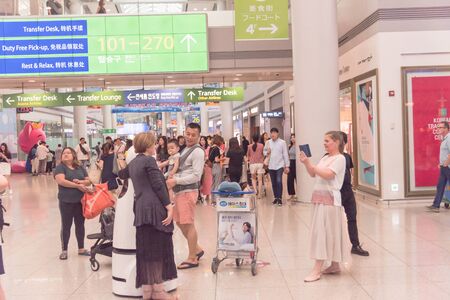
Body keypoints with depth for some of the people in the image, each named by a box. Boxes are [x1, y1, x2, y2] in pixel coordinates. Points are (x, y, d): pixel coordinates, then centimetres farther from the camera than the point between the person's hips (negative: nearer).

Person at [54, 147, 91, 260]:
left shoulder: (80, 168, 9)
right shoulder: (60, 167, -4)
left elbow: (88, 181, 7)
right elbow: (61, 181, -19)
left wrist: (80, 181, -14)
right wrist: (77, 186, -18)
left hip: (80, 201, 4)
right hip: (66, 202, -4)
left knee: (80, 224, 11)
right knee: (66, 226, 4)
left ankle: (81, 248, 23)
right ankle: (64, 250, 15)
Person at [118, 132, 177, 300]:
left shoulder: (133, 163, 17)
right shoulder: (149, 160, -7)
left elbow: (122, 175, 38)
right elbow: (158, 185, -15)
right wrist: (169, 206, -14)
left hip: (141, 209, 8)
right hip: (155, 208, -8)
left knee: (146, 249, 10)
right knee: (158, 248, -3)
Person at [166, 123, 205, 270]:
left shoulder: (197, 152, -12)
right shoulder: (185, 149, 17)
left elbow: (196, 176, -19)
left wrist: (176, 181, -22)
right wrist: (173, 180, 3)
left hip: (188, 191, -10)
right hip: (180, 191, 10)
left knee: (188, 224, -3)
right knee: (180, 222, 15)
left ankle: (192, 259, 8)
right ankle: (197, 249, 28)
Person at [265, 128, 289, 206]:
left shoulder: (282, 142, -2)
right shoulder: (268, 142, 5)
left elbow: (285, 154, -1)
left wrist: (287, 166, -3)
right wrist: (267, 153, -12)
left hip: (280, 165, -3)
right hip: (271, 166, 3)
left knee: (279, 181, -14)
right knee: (273, 183, 9)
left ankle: (279, 198, -6)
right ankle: (275, 197, 20)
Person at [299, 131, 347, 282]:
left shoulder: (339, 158, -9)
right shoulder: (325, 158, 16)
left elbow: (328, 174, -21)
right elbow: (313, 174, 15)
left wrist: (310, 165, -17)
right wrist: (306, 163, 0)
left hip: (329, 198, -8)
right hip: (319, 197, 8)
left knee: (321, 231, -10)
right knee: (329, 232, 12)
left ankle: (317, 270, -8)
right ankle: (334, 265, 21)